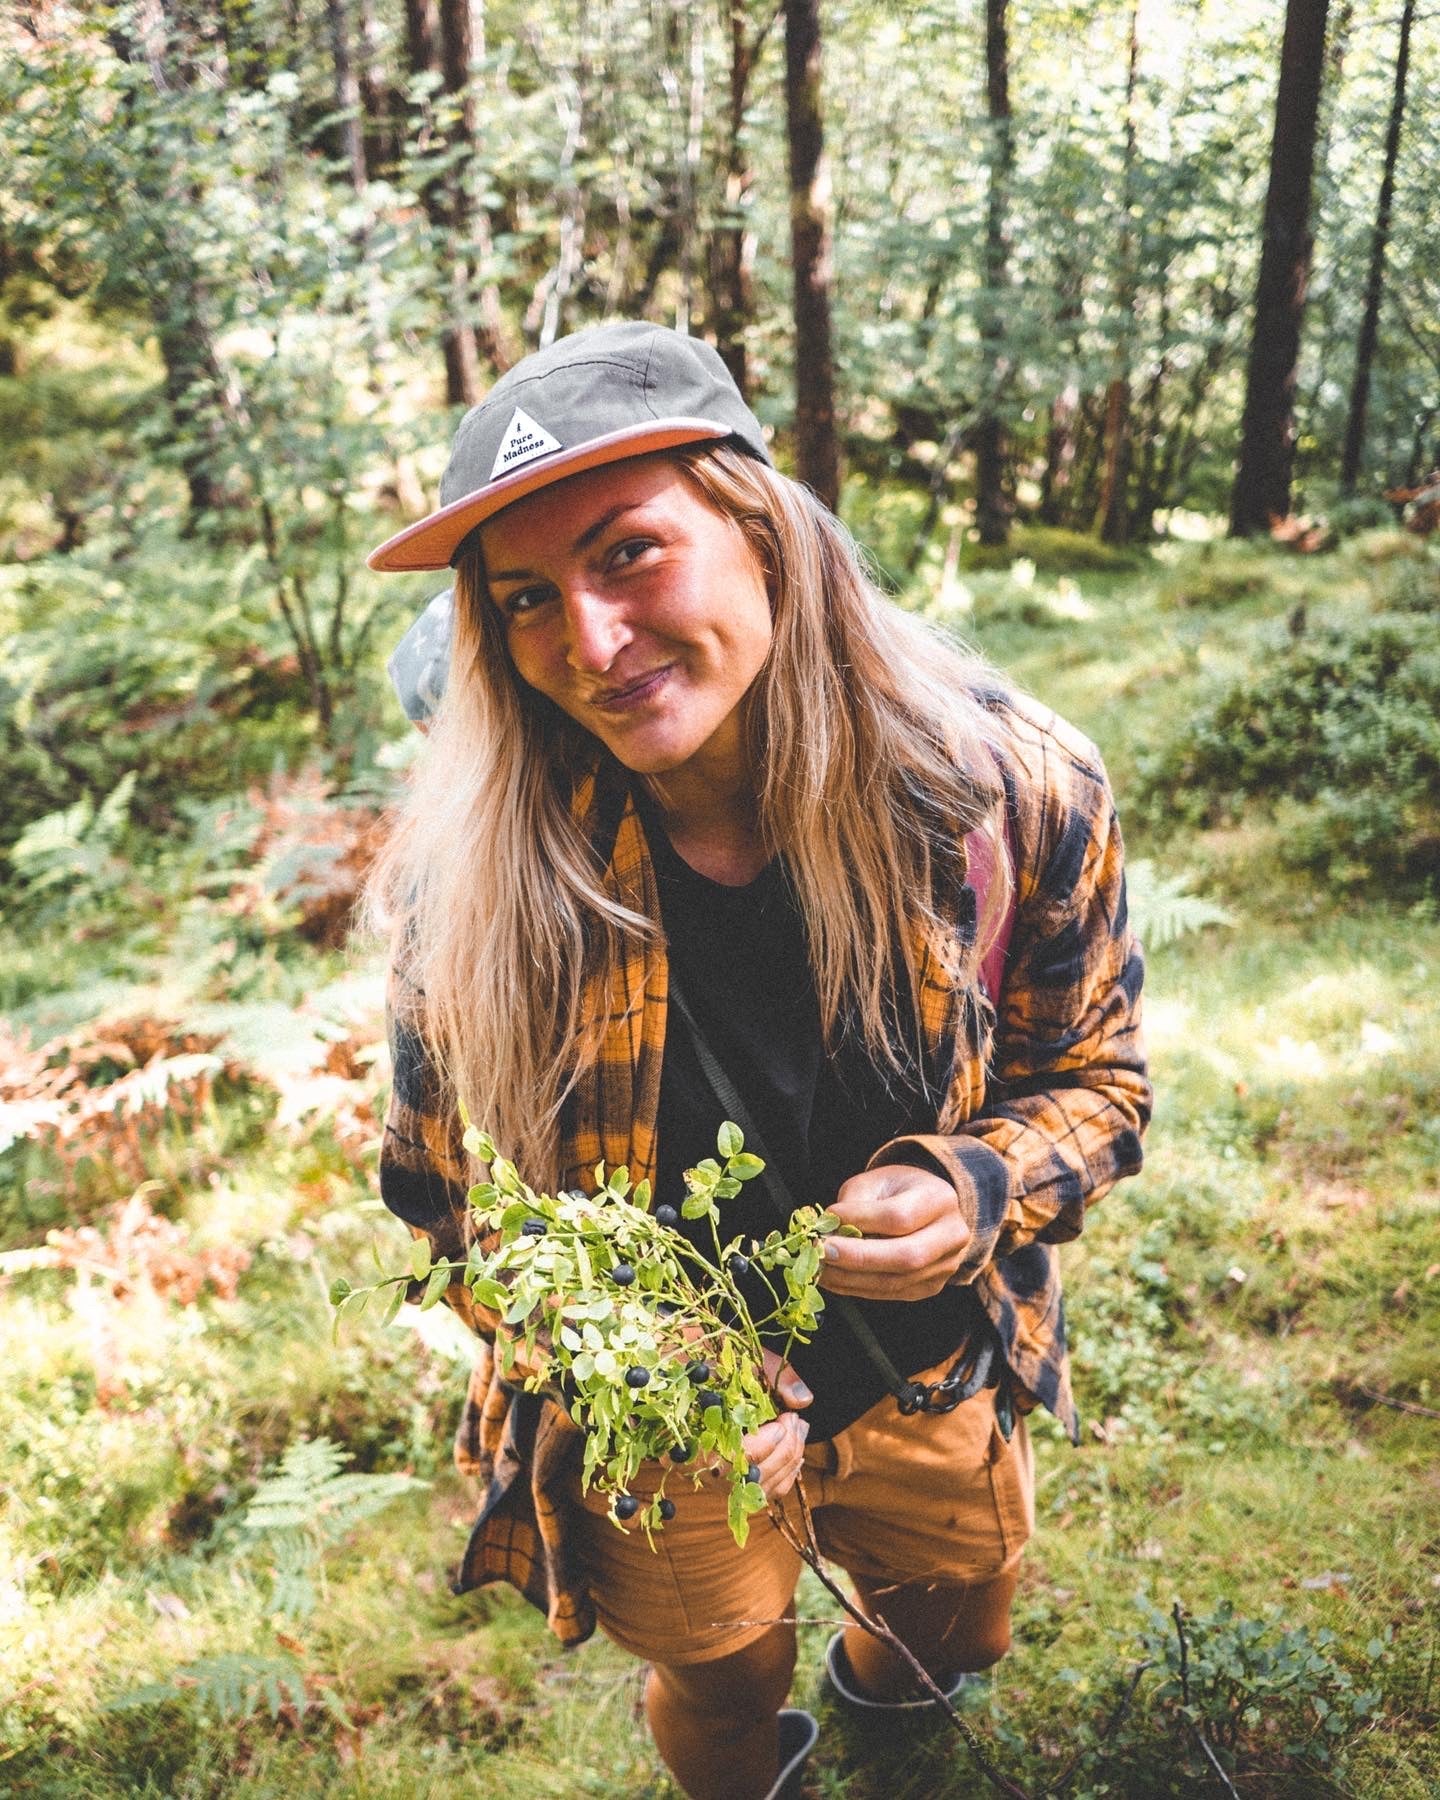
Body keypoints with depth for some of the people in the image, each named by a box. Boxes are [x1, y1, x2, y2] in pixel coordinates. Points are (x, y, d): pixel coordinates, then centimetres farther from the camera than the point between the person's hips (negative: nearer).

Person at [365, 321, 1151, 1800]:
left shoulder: (1015, 792, -24)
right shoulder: (471, 877, -25)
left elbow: (1094, 1082, -9)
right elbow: (448, 1183, -11)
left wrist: (976, 1192, -30)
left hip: (930, 1386, 2)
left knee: (961, 1629, 31)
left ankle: (880, 1680, 69)